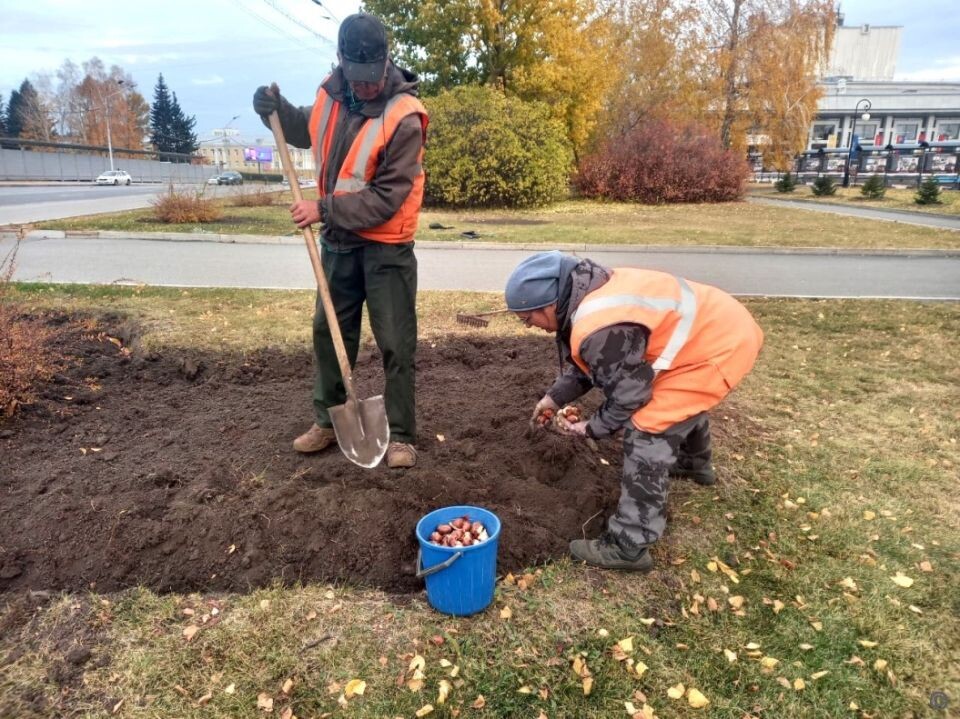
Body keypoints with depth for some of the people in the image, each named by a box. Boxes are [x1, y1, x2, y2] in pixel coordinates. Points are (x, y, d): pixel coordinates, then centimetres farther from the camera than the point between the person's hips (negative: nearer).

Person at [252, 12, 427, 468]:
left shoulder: (404, 117, -20)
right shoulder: (331, 91, 1)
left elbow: (387, 197, -23)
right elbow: (310, 132, 21)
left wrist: (324, 209, -23)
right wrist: (277, 110, 2)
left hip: (386, 247, -6)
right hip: (338, 240, 7)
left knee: (396, 344, -2)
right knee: (328, 332, 13)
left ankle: (401, 435, 11)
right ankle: (328, 421, 29)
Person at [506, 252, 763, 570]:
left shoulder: (599, 328, -31)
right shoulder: (587, 295, 0)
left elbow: (628, 394, -20)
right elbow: (583, 362, 15)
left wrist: (593, 427, -4)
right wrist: (555, 396, 13)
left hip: (719, 345, -10)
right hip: (719, 326, 10)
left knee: (647, 432, -13)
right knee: (682, 399, 35)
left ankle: (628, 545, -5)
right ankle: (695, 464, 64)